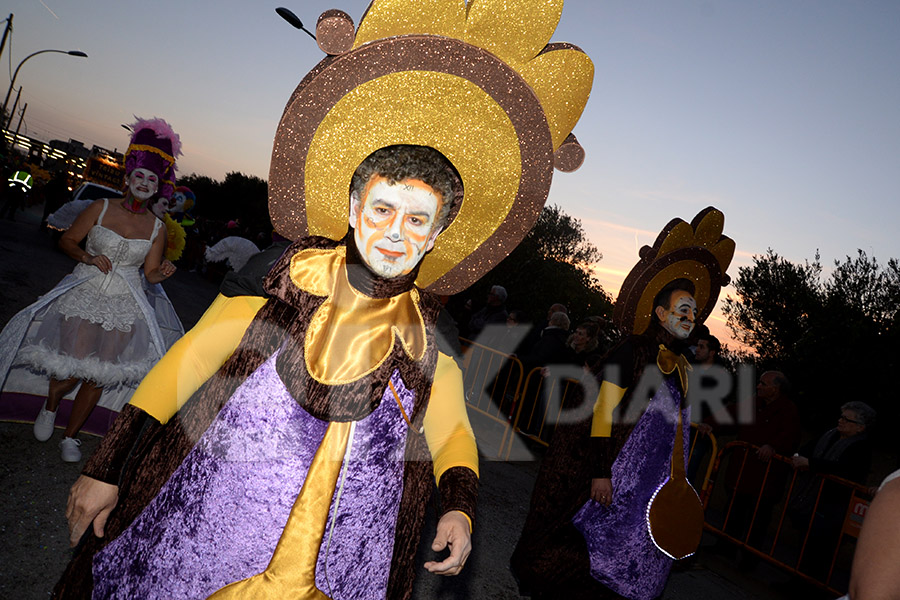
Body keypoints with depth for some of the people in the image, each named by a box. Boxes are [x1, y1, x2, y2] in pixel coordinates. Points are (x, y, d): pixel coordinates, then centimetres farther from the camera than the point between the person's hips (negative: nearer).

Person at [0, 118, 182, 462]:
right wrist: (89, 257, -11)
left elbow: (150, 273, 8)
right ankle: (50, 407, 24)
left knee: (101, 372, -1)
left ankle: (70, 435, 19)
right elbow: (67, 241, 6)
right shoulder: (101, 208, 1)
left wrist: (163, 272, -14)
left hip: (125, 304, 2)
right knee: (76, 363, -12)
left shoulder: (156, 228, 4)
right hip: (85, 293, -2)